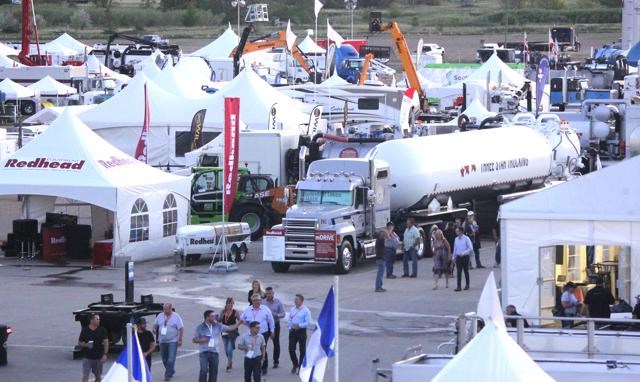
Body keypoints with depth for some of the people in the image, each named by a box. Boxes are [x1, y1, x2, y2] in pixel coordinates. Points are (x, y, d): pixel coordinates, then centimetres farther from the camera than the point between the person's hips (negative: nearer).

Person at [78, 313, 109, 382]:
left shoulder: (102, 330, 1)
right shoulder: (85, 330, -2)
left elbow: (106, 342, 1)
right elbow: (79, 343, 4)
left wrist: (105, 354, -9)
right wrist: (85, 345, -17)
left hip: (98, 357, 2)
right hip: (87, 357, -2)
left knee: (98, 376, 12)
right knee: (85, 376, -9)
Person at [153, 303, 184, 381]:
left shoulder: (176, 317, -7)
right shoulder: (160, 316, 6)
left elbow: (181, 328, -7)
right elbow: (155, 324, 18)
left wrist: (180, 339, -13)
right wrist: (154, 329, -5)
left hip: (173, 341, -5)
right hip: (162, 341, 5)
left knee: (171, 359, -12)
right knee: (164, 359, 12)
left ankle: (168, 375, -9)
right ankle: (171, 371, 32)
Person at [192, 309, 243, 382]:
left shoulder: (217, 326, 5)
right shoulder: (200, 328, -2)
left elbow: (230, 328, 9)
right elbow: (194, 340, 2)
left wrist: (238, 323, -3)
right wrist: (201, 340, -16)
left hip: (214, 352, 4)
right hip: (204, 352, -4)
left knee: (213, 372, 7)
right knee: (204, 371, -16)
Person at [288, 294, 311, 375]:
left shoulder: (306, 311, -8)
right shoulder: (292, 310, 10)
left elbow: (308, 322, -13)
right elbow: (290, 320, 15)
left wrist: (299, 325, -21)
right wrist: (289, 327, 0)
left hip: (301, 331, -5)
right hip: (293, 331, 5)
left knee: (302, 350, 4)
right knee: (291, 349, 1)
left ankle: (300, 367, 15)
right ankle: (295, 365, 23)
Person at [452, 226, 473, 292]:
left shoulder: (466, 238, -7)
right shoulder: (456, 239, 8)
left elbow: (470, 248, -10)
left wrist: (464, 253, -20)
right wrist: (454, 257, 13)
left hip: (465, 257, -3)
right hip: (458, 257, 3)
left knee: (466, 271, 9)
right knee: (458, 272, -4)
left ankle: (467, 285, 25)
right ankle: (458, 287, -7)